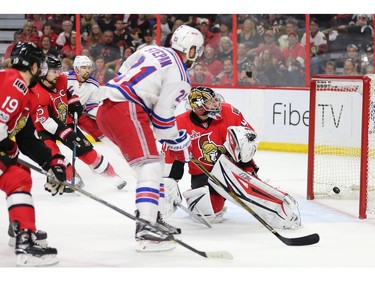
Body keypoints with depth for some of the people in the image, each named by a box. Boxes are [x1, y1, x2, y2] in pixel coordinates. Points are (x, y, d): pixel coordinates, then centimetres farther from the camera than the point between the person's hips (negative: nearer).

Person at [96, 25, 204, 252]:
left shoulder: (153, 50, 17)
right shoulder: (179, 76, -6)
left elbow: (123, 74, 22)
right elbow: (162, 116, -8)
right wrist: (178, 139, 9)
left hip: (107, 107, 10)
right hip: (126, 112, -10)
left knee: (154, 163, 22)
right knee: (151, 168, -14)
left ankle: (153, 217, 29)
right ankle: (145, 231, -26)